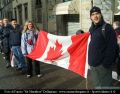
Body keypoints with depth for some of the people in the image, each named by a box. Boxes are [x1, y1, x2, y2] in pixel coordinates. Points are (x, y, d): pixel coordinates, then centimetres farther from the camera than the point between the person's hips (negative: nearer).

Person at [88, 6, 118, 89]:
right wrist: (91, 61, 11)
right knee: (97, 85, 20)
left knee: (105, 86, 2)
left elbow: (112, 47, -16)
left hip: (102, 64, -7)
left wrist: (106, 63, -18)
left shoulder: (107, 27, -10)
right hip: (93, 64, 7)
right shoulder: (92, 29, 12)